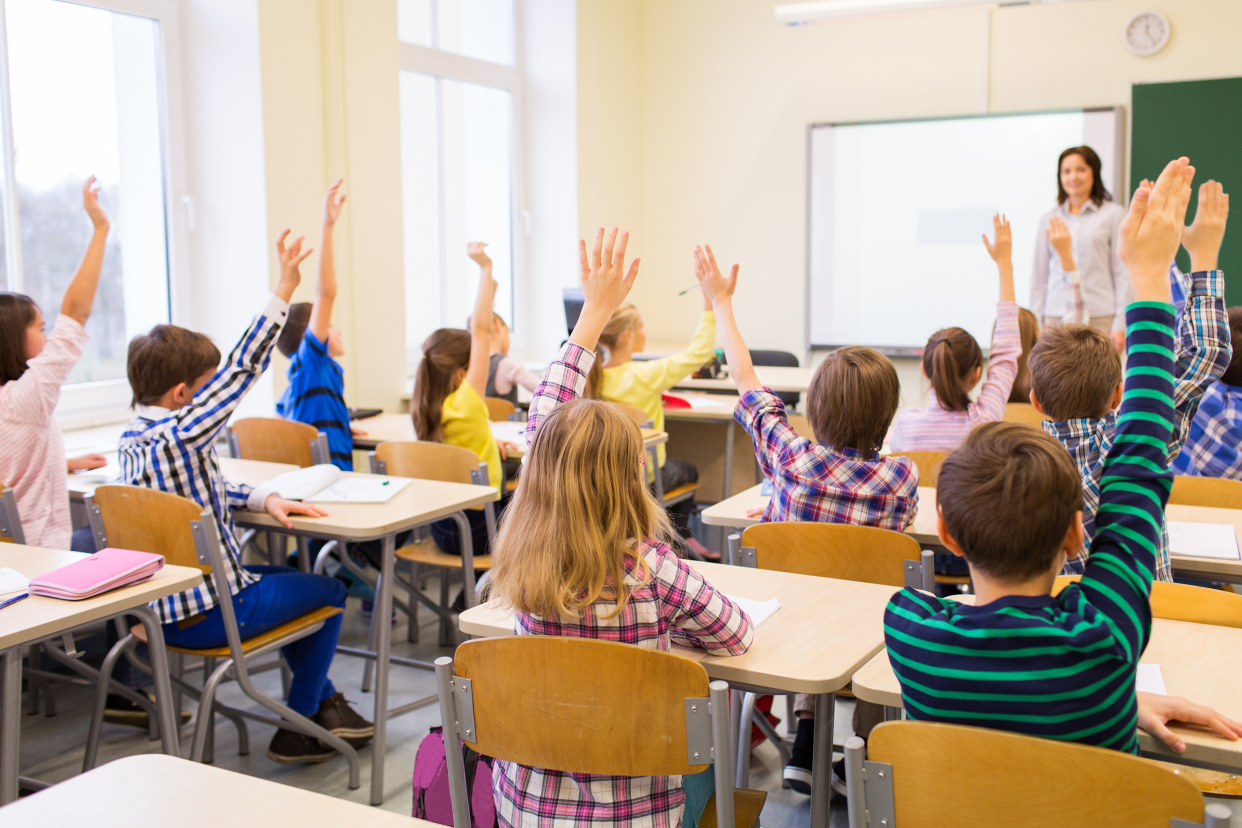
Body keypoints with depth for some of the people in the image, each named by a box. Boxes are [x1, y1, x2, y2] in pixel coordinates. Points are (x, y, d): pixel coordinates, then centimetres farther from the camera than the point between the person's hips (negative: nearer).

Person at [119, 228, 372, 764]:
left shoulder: (132, 438, 4)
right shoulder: (181, 435, -25)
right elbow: (243, 369, -24)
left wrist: (264, 498, 0)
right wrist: (283, 292, -21)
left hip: (160, 607, 9)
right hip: (209, 614, -9)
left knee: (293, 577, 29)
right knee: (329, 591, 11)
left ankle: (322, 699, 36)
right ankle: (297, 730, 17)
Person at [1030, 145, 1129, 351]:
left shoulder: (1113, 214, 6)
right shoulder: (1048, 220, 14)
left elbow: (1122, 272, 3)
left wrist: (1120, 324, -3)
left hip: (1100, 318, -2)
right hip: (1056, 318, 2)